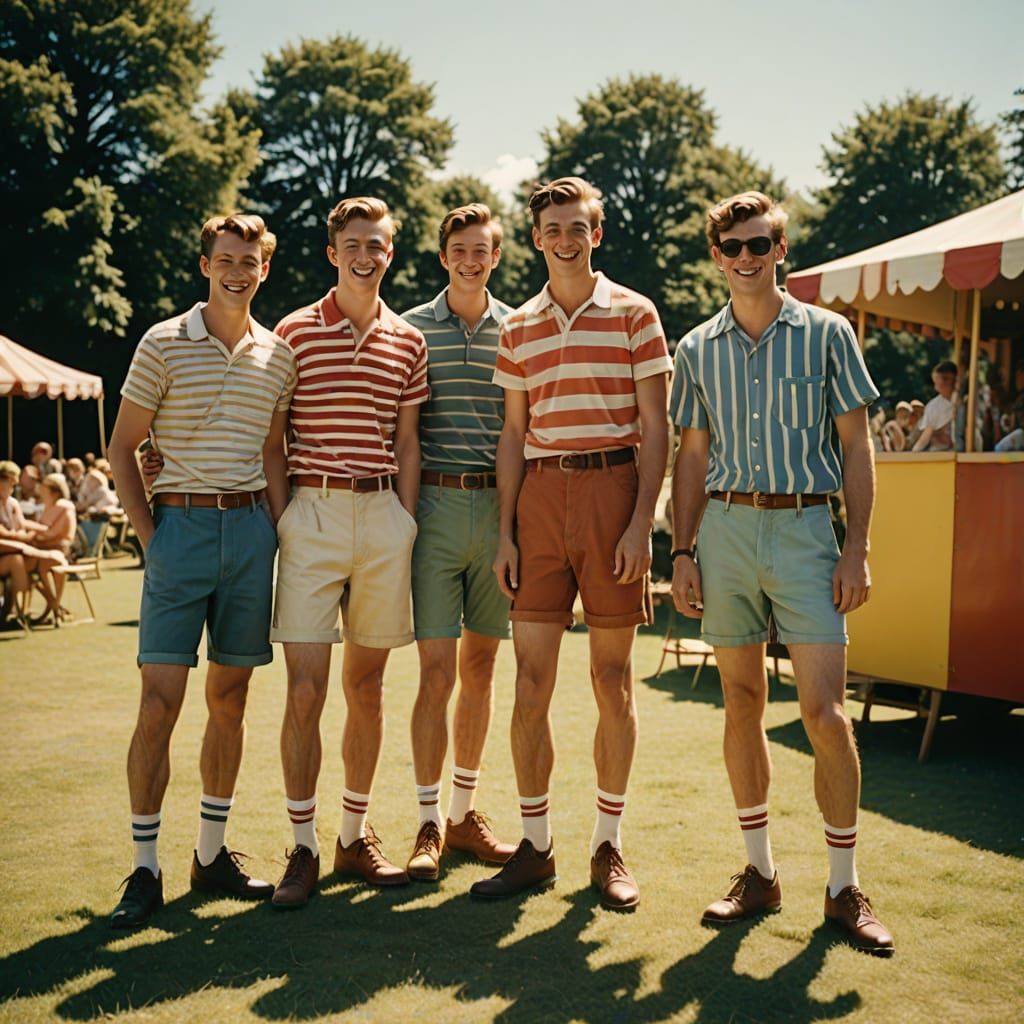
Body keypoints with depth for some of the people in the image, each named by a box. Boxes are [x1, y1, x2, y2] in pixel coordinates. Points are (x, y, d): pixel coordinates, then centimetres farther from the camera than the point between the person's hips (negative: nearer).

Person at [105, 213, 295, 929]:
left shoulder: (278, 355, 10)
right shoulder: (164, 345, 0)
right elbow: (123, 448, 3)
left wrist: (278, 530, 7)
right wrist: (150, 534, -4)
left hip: (251, 529, 4)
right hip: (181, 526, -3)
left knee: (230, 700, 9)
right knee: (160, 703, -7)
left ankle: (212, 855, 21)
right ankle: (145, 870, 2)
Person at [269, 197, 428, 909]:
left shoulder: (407, 342, 11)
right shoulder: (295, 331, 4)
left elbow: (407, 442, 13)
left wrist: (407, 525, 6)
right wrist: (274, 517, -1)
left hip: (383, 512, 3)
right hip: (311, 511, -3)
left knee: (367, 682, 9)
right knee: (305, 691, -6)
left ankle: (355, 836, 21)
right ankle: (304, 848, 5)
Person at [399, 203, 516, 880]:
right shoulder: (410, 328, 6)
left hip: (499, 506, 2)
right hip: (434, 502, -2)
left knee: (480, 666, 9)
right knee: (437, 671, -5)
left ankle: (465, 812, 21)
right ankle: (430, 823, 5)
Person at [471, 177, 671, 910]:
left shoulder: (634, 314, 3)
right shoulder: (519, 327, 12)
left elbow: (655, 427, 0)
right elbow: (514, 434, 13)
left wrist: (642, 522, -9)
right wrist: (506, 530, 5)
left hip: (612, 489, -3)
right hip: (540, 497, 3)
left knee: (613, 676, 4)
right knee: (531, 678, 2)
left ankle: (609, 846, 15)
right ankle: (535, 845, 13)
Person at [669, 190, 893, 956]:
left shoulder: (827, 333, 4)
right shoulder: (698, 349, 11)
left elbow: (855, 445, 3)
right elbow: (693, 457, 14)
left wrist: (857, 548, -5)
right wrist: (683, 552, 6)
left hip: (804, 527, -3)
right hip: (726, 526, 3)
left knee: (824, 710, -8)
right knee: (742, 702, 7)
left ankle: (845, 888, 7)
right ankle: (760, 872, 19)